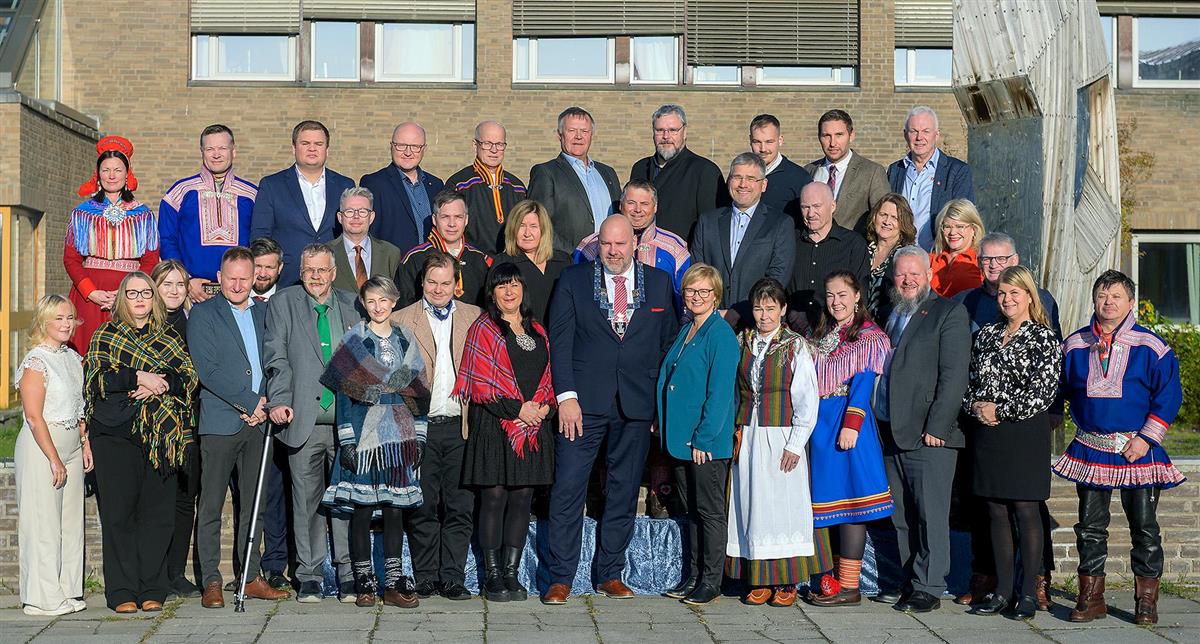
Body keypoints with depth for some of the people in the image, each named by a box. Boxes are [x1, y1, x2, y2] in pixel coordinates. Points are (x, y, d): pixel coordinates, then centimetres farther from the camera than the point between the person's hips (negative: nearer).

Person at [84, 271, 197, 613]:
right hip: (116, 434, -2)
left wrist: (159, 386, -12)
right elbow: (95, 378, -3)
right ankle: (122, 592, 0)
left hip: (161, 436, 2)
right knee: (119, 512, -4)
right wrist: (138, 377, -13)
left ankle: (152, 590, 5)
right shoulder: (105, 335, 11)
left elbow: (190, 377, 6)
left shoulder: (171, 336, 16)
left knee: (158, 512, -1)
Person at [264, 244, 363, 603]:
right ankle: (309, 577, 11)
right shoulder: (283, 303, 8)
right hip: (305, 421, -1)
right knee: (307, 501, 2)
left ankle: (348, 575, 9)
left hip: (348, 421, 1)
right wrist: (279, 400, -12)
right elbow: (276, 356, 0)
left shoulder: (351, 305, 14)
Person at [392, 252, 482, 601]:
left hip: (461, 427, 1)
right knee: (422, 508, 3)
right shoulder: (400, 320, 8)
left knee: (460, 507, 2)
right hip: (418, 428, -1)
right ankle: (425, 578, 13)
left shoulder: (475, 318, 11)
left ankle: (452, 578, 10)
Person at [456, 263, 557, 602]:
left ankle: (511, 572, 9)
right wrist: (517, 409, -13)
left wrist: (545, 406, -2)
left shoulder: (537, 331, 18)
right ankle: (492, 577, 3)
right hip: (494, 425, -5)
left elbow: (547, 375, 18)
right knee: (494, 497, -4)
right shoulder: (483, 329, 1)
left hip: (534, 425, 5)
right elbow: (481, 383, -7)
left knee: (522, 498, 3)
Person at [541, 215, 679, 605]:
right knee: (568, 488, -4)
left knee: (624, 492, 7)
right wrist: (566, 396, -9)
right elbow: (559, 340, 0)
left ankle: (610, 574, 19)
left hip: (637, 405, 2)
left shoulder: (659, 283, 9)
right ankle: (560, 578, 4)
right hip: (584, 402, -2)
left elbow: (669, 342, 11)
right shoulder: (573, 280, 4)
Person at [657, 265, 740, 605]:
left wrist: (703, 438, -19)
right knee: (692, 509, 14)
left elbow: (720, 392, -17)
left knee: (710, 511, 1)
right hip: (682, 438, 8)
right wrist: (666, 427, 13)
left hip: (708, 442, -8)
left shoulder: (721, 334, -12)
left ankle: (711, 583, 8)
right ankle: (693, 575, 23)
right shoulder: (685, 331, 13)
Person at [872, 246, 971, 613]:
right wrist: (878, 424, 11)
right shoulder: (891, 315, 18)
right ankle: (910, 582, 20)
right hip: (891, 432, 7)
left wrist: (937, 427, -15)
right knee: (902, 517, 11)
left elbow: (954, 375, -10)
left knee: (930, 514, -3)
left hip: (929, 434, -7)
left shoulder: (948, 313, -3)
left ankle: (929, 588, 4)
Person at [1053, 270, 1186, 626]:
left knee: (1144, 526, 3)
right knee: (1090, 526, 6)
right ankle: (1091, 596, 14)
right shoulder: (1075, 346, 6)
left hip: (1137, 449, -3)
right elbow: (1061, 390, 17)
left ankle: (1146, 599, 14)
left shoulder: (1150, 347, -4)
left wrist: (1146, 438, -11)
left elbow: (1169, 395, -5)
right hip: (1090, 448, 3)